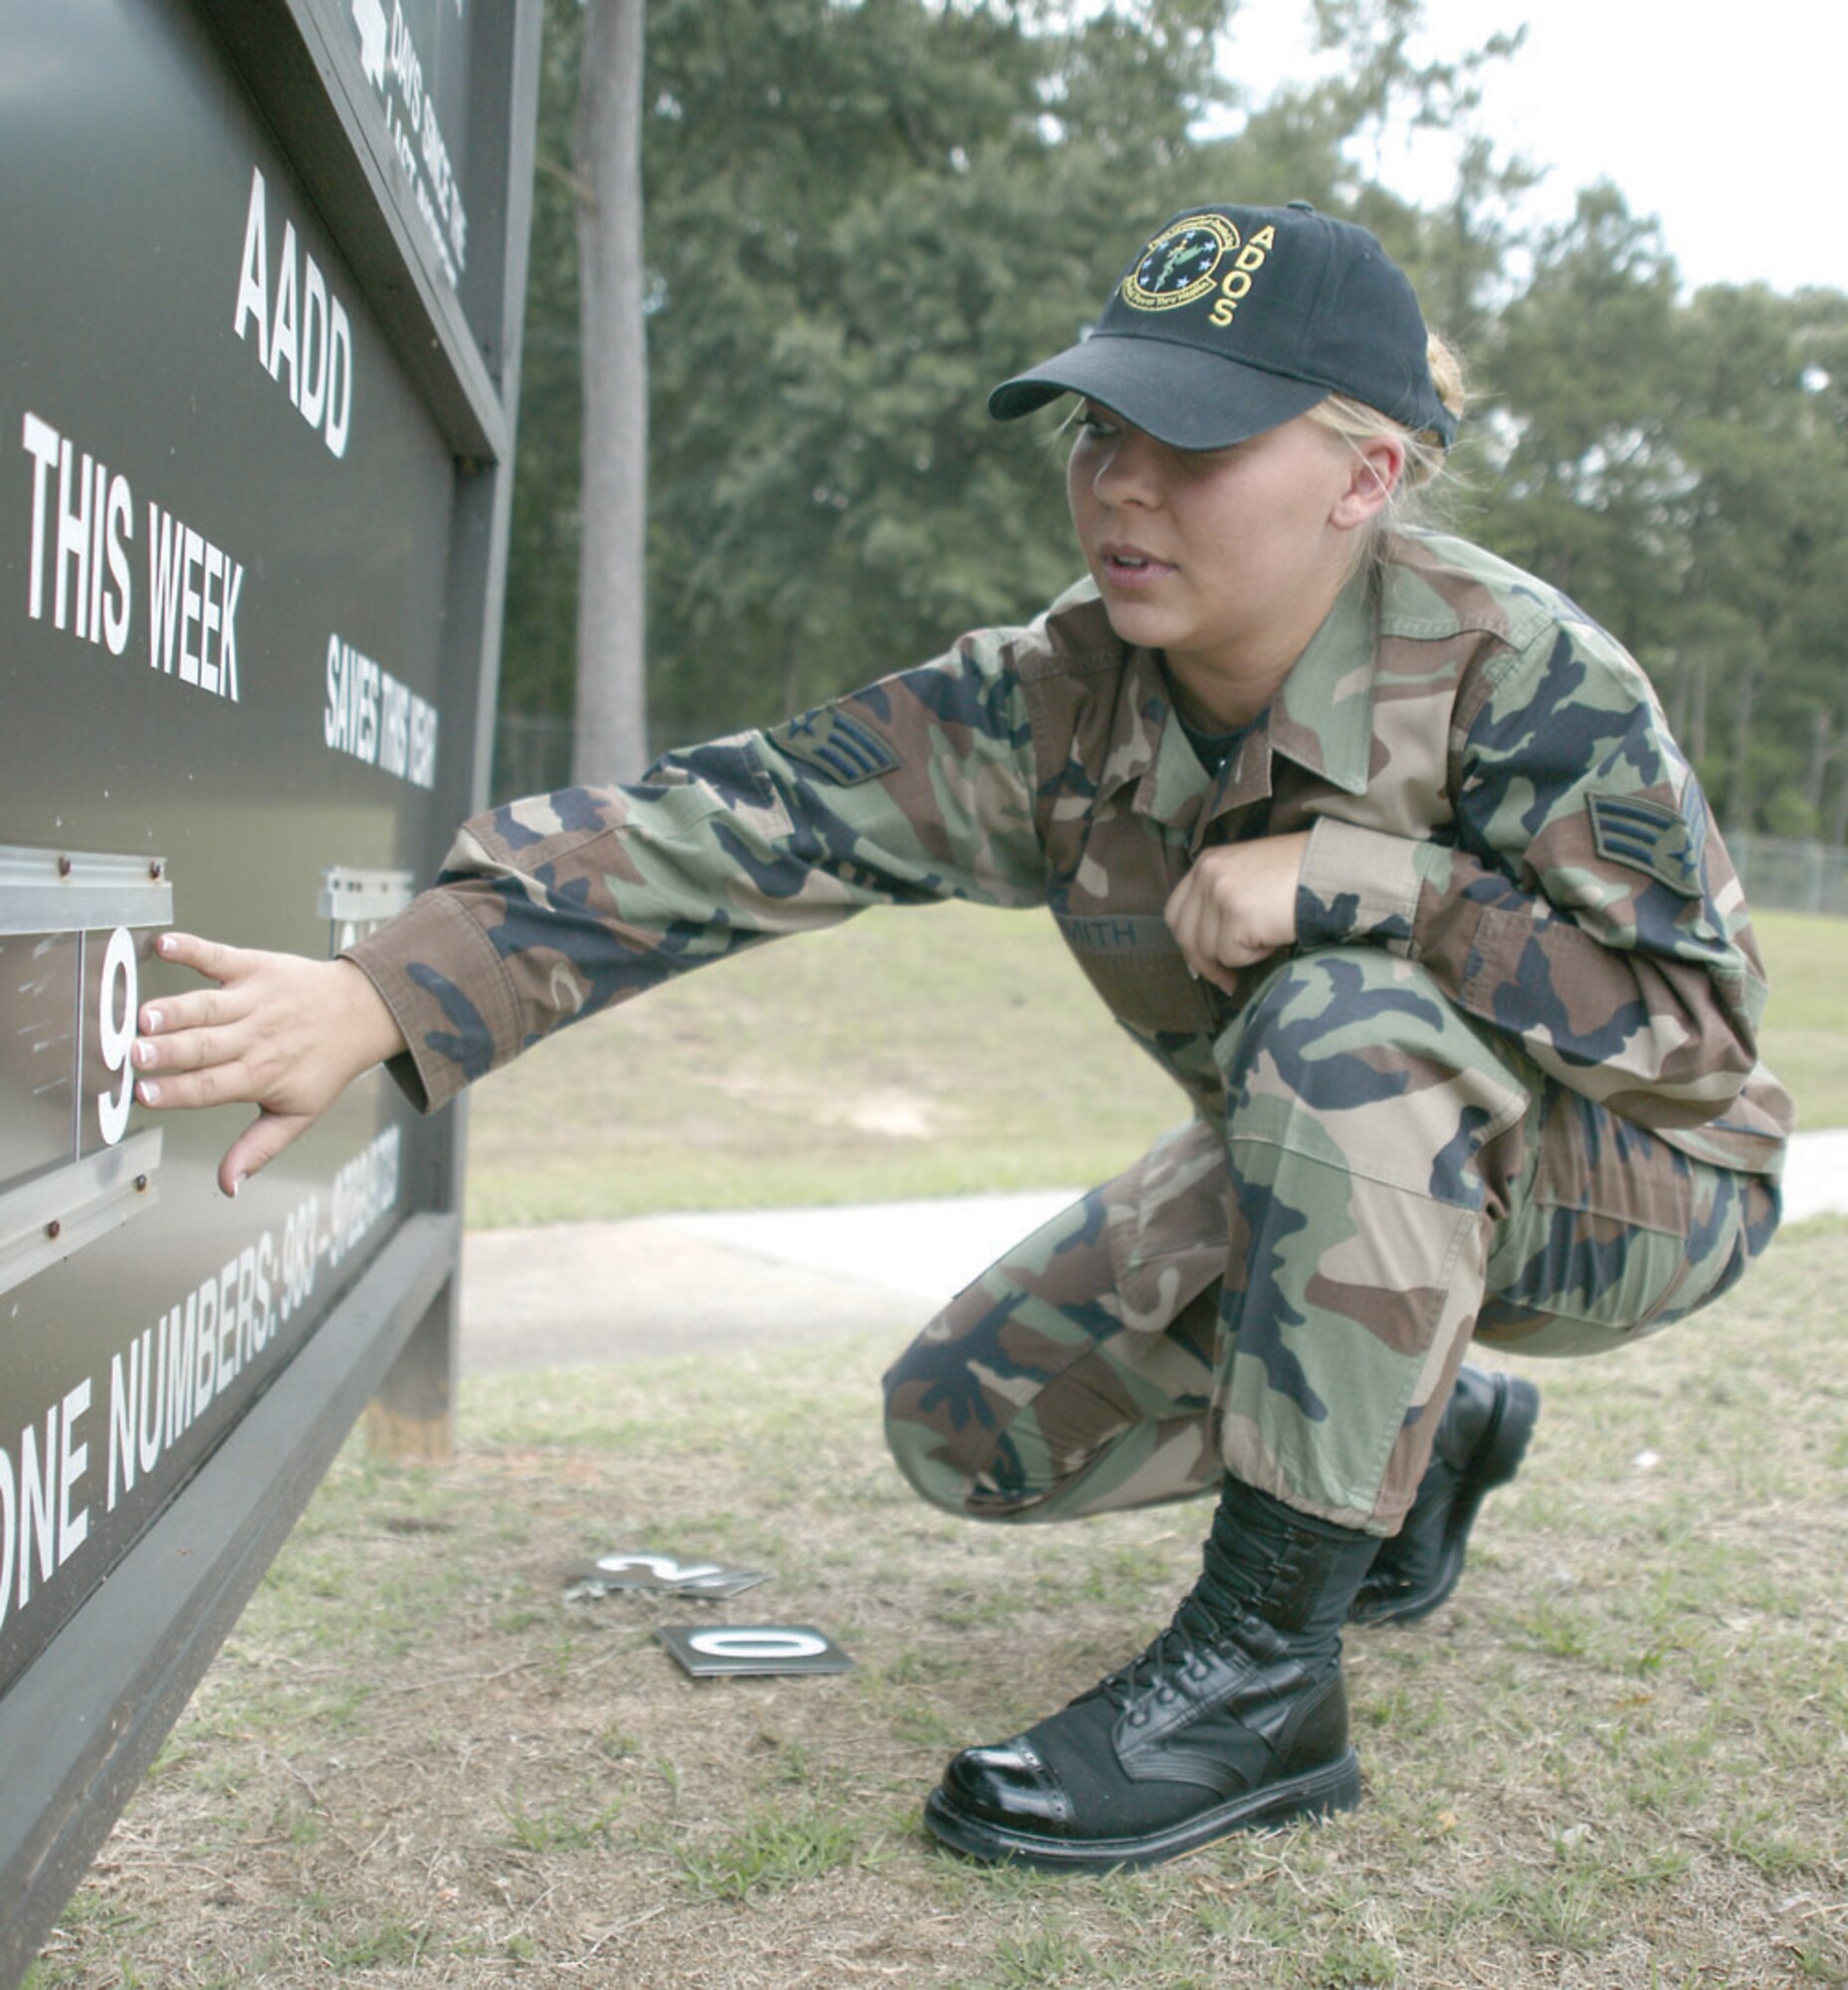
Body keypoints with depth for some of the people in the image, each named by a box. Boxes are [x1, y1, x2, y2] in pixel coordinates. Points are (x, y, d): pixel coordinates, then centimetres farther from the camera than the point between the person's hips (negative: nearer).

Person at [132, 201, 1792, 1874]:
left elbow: (1694, 1024, -25)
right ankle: (1422, 1449, 18)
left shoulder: (1515, 672, -27)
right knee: (971, 1427, -4)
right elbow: (734, 829, -28)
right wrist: (382, 998, -40)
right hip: (1355, 1164, 5)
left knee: (1346, 1019, -37)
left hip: (1644, 1185, -5)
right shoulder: (1053, 712, -18)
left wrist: (1369, 875, -37)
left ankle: (1263, 1676, -27)